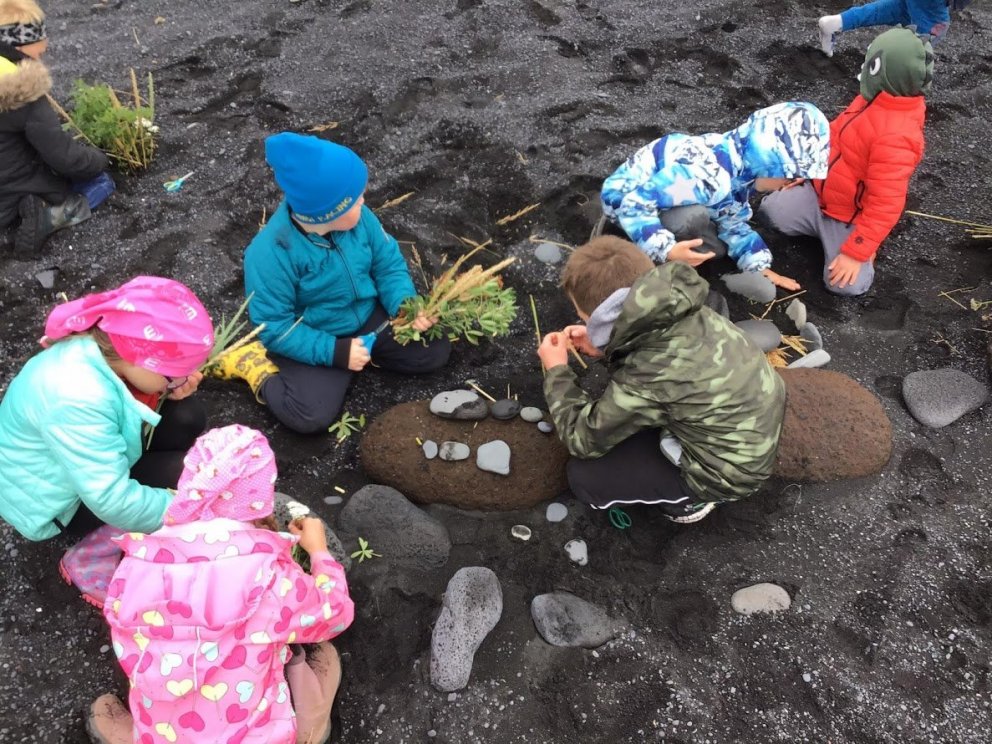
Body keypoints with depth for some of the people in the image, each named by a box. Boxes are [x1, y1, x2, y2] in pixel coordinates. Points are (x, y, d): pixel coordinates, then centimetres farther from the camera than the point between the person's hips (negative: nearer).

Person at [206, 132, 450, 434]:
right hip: (313, 342, -5)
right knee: (311, 417, -24)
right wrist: (336, 351, -29)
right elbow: (274, 328, -24)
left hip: (368, 318, 5)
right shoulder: (271, 253, -29)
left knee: (435, 351, -5)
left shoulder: (357, 217, -14)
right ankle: (258, 366, 2)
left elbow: (387, 263, -2)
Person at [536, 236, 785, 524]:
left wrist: (557, 371, -5)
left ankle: (688, 499, 12)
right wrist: (602, 347, -3)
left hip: (727, 469, -7)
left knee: (582, 474, -3)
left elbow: (583, 440, -16)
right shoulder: (676, 309, -14)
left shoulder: (645, 380, -34)